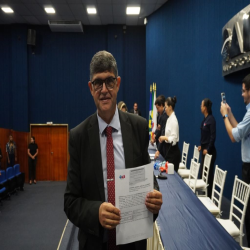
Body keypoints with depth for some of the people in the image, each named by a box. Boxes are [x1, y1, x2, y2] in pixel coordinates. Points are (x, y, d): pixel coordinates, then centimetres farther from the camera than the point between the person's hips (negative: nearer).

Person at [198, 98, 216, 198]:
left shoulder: (211, 119, -15)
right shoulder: (205, 119, 11)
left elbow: (213, 136, -18)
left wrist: (207, 149, -17)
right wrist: (201, 145, 8)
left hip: (209, 150, -9)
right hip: (204, 149, 9)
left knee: (208, 173, -2)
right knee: (202, 172, 13)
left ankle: (209, 195, 8)